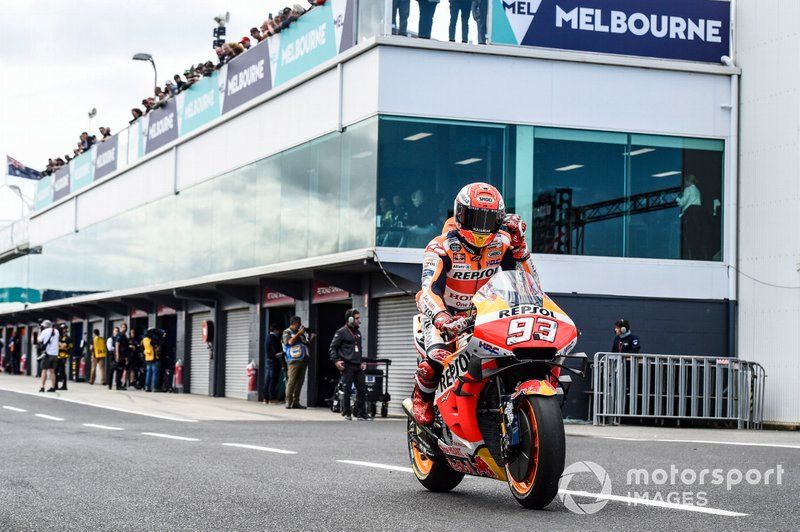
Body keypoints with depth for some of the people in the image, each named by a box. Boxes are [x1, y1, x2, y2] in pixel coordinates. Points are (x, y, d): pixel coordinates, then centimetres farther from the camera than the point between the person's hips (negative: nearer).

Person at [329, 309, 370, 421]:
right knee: (346, 389, -4)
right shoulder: (341, 332, -2)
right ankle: (346, 413, 5)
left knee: (362, 389, 2)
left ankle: (362, 414, 5)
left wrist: (363, 361, 17)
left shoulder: (358, 333, 19)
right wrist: (336, 360, -14)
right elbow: (332, 347, -3)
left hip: (358, 366, 7)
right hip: (347, 366, -7)